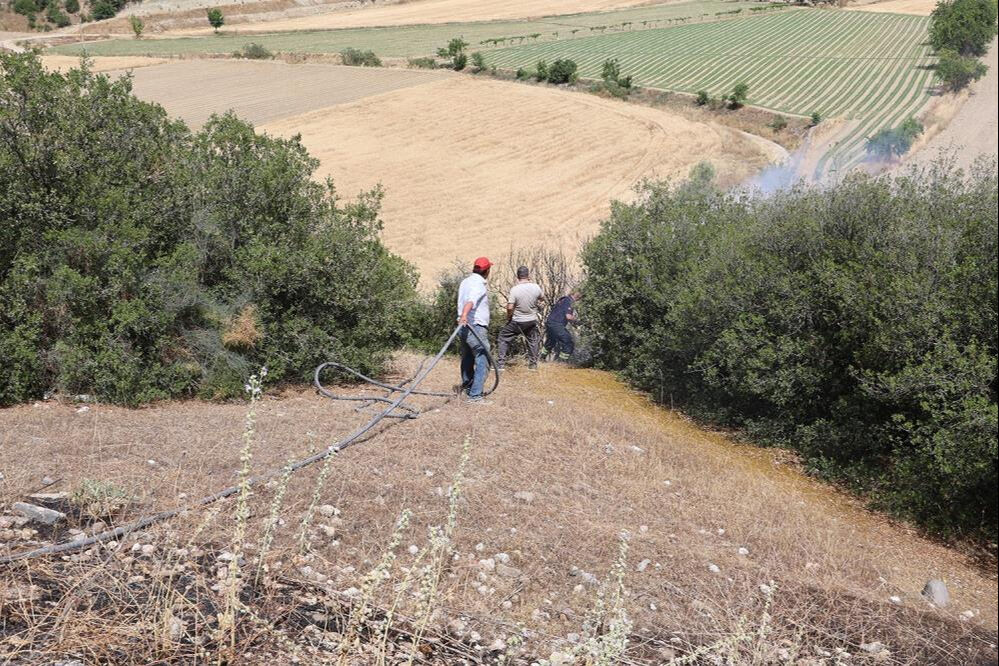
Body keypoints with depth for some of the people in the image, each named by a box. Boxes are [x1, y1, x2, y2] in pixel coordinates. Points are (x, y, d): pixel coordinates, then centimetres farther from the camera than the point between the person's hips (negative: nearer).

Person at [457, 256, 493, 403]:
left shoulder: (465, 282, 12)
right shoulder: (479, 284, -16)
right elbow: (470, 301, -36)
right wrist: (464, 315, -51)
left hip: (464, 327, 10)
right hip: (476, 328, -9)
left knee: (467, 357, 26)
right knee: (483, 362, -8)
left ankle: (466, 385, 45)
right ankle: (475, 395, -14)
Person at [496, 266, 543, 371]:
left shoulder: (515, 289, -20)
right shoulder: (536, 287, -9)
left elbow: (510, 307, -22)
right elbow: (541, 298, 13)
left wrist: (508, 317, -2)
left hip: (517, 322, -3)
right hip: (532, 321, 3)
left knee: (504, 337, 11)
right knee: (533, 340, 20)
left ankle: (500, 364, 7)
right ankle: (533, 365, 26)